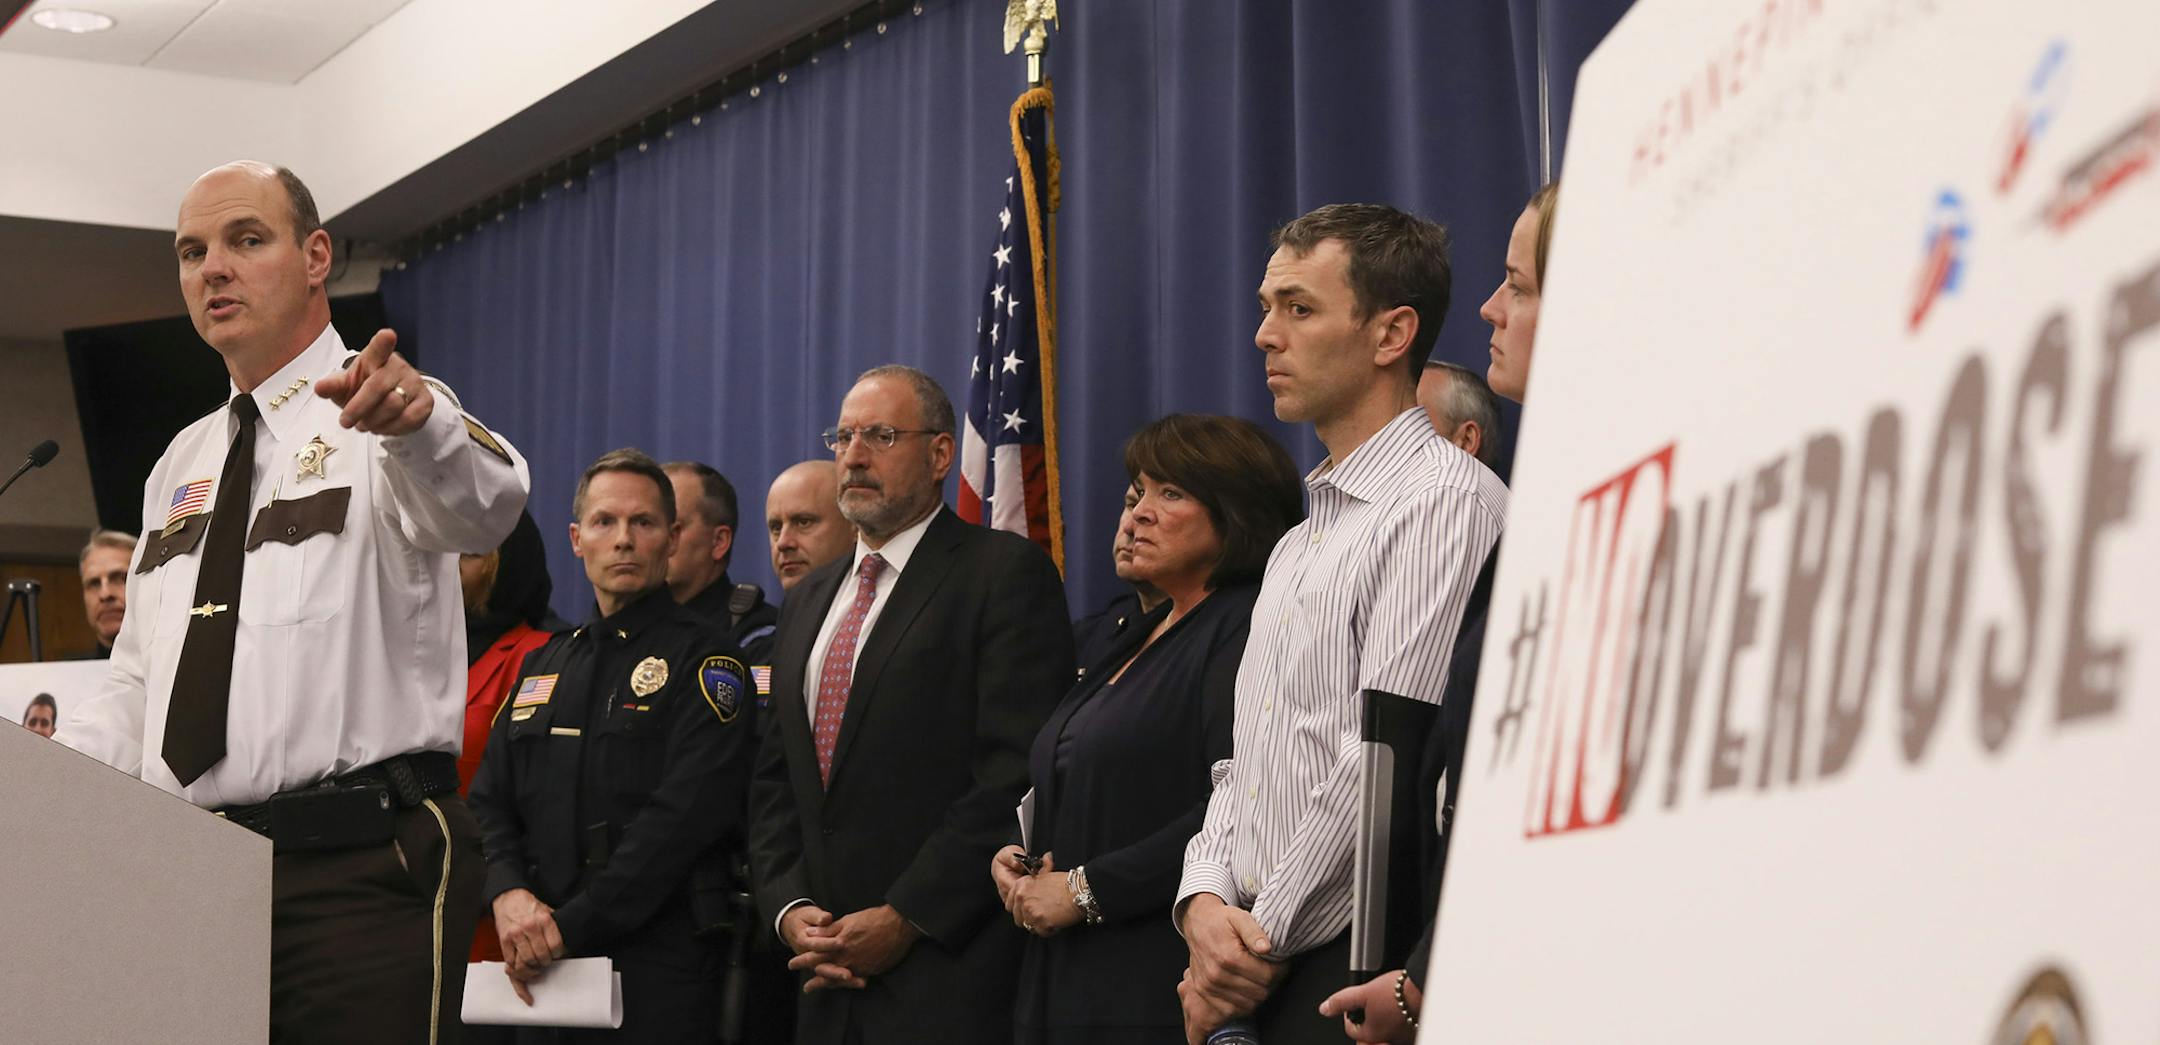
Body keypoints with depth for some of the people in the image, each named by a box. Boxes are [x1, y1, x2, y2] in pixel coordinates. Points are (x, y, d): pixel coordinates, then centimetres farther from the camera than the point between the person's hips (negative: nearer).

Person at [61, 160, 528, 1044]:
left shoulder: (384, 415, -1)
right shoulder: (183, 464, 20)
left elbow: (481, 506, -25)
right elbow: (138, 688, 21)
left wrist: (417, 420, -48)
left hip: (361, 867, -6)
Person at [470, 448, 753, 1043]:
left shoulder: (703, 658, -3)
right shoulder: (544, 664, 17)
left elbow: (683, 817, -15)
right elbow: (491, 800, 13)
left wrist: (571, 925, -18)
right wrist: (508, 893, -9)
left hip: (655, 959, -5)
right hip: (539, 963, 5)